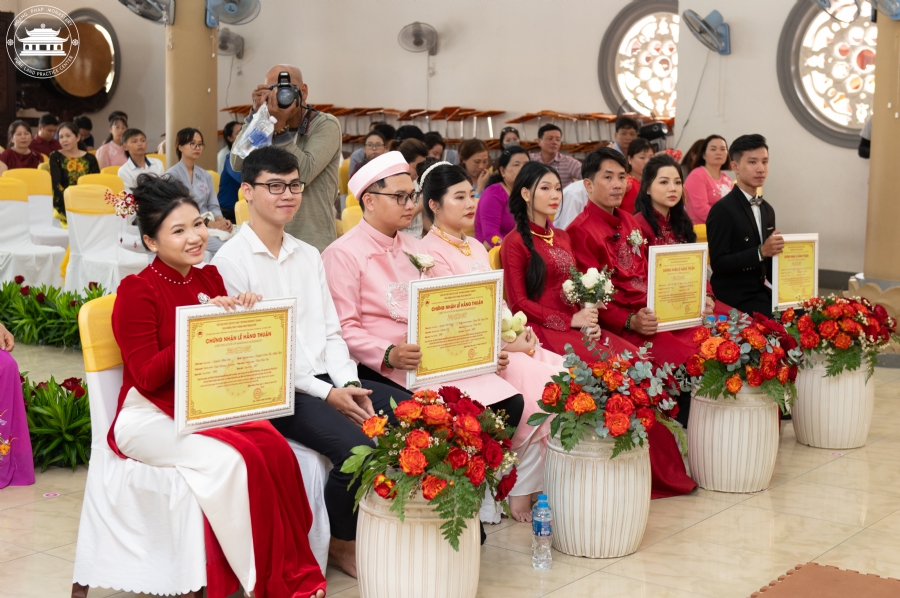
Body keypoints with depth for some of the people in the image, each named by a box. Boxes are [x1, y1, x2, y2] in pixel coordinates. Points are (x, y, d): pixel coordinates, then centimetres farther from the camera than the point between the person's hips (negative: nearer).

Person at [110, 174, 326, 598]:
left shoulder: (210, 279, 9)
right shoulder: (137, 291, -8)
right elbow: (148, 378, -14)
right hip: (151, 416, -5)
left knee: (275, 448, -26)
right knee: (231, 459, -32)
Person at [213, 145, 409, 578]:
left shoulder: (309, 256, 17)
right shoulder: (231, 260, -5)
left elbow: (331, 332, 15)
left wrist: (349, 383, -6)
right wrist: (326, 394, -15)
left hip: (328, 379, 7)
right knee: (357, 445, -29)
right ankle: (343, 543, -2)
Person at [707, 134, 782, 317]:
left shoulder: (767, 209, 12)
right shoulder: (722, 210, -12)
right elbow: (718, 263, -18)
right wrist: (761, 252, -24)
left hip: (763, 290, 7)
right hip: (735, 298, -7)